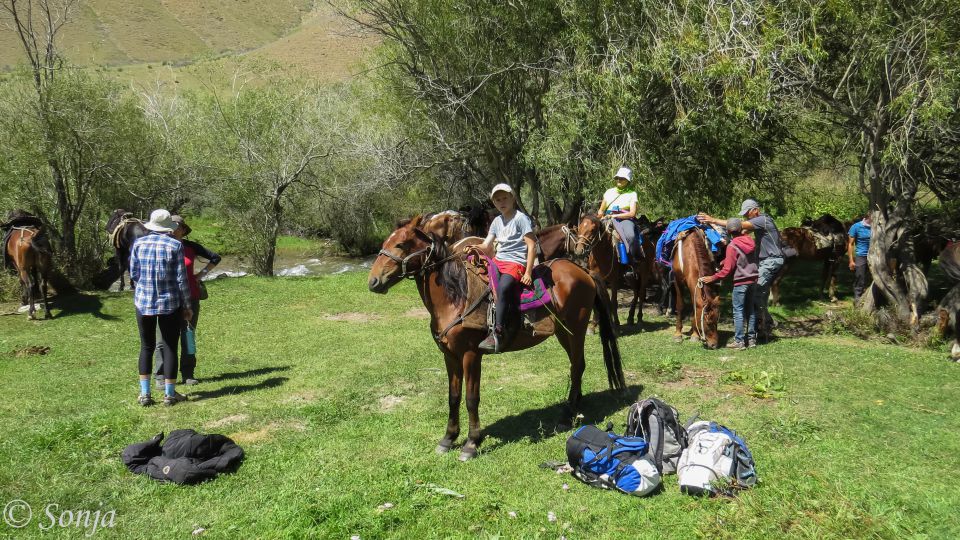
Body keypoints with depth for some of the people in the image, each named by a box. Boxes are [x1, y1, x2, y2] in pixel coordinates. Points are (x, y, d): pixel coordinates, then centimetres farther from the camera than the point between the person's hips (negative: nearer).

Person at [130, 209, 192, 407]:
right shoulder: (175, 245, -8)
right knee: (170, 348, 5)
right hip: (170, 303, -3)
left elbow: (133, 274, 5)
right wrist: (187, 306, 1)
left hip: (143, 302, 3)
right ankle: (169, 394, 11)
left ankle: (145, 394, 14)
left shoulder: (138, 243, 1)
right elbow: (181, 279, -7)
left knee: (146, 347, 13)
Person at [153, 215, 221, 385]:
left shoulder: (191, 246, 2)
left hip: (190, 298, 2)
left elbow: (215, 257, 14)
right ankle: (161, 377, 5)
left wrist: (202, 273, 6)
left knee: (188, 337, 9)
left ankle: (188, 375, 18)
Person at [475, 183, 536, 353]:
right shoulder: (497, 221, 17)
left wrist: (528, 273, -15)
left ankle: (498, 334, -37)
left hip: (516, 262, -8)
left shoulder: (521, 218, -3)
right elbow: (486, 247, 13)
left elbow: (532, 245, -8)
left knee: (503, 288, -33)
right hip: (498, 260, 8)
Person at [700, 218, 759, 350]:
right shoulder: (750, 241, 2)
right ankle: (751, 338, 21)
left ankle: (739, 341, 2)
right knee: (750, 309, 15)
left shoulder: (732, 246, -17)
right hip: (753, 280, 7)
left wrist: (712, 278, -10)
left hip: (740, 282, -7)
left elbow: (727, 269, -17)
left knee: (738, 311, 0)